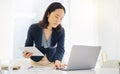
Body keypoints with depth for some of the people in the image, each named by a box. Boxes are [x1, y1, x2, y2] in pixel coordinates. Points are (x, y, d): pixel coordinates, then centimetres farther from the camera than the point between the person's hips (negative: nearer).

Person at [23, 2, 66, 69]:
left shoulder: (61, 31, -10)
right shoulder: (34, 28, -12)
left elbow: (61, 49, -20)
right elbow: (28, 45, 1)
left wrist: (58, 61, -41)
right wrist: (26, 53, -21)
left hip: (52, 63, 0)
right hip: (36, 63, 0)